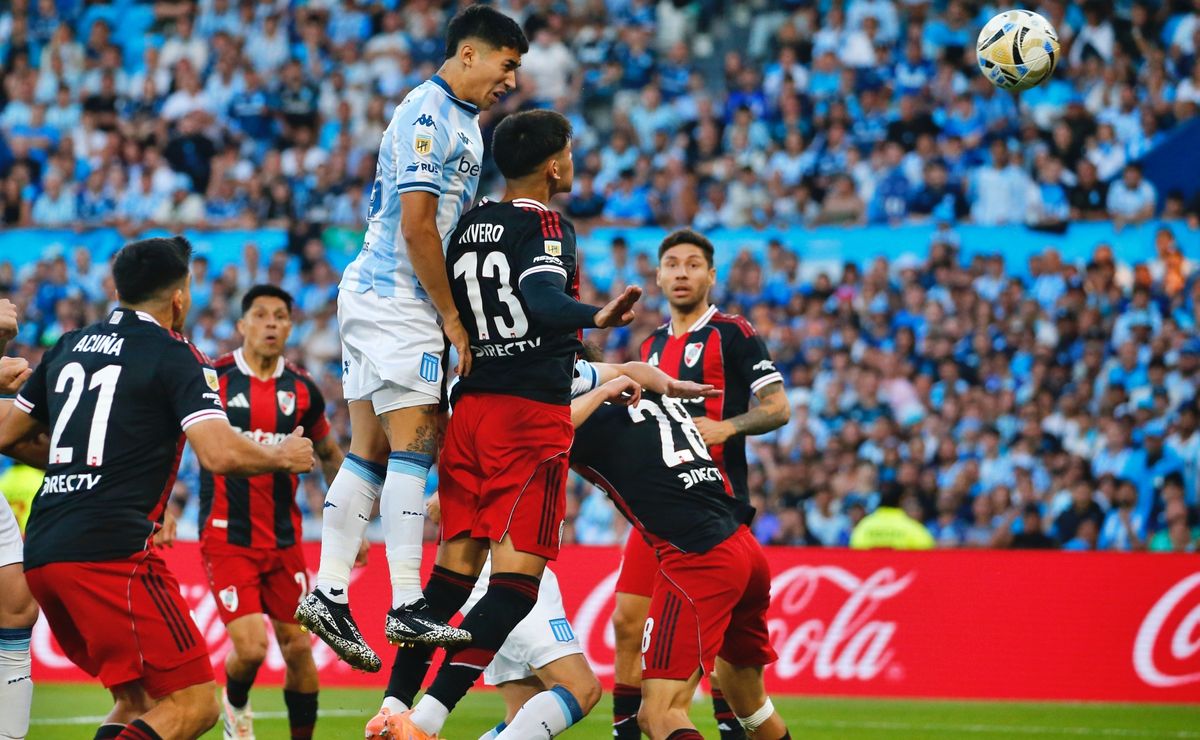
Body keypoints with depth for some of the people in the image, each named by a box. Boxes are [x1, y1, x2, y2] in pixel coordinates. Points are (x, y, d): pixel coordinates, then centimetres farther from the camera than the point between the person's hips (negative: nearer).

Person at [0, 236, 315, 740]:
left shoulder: (68, 347, 19)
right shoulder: (175, 356, -1)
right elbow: (220, 454, -13)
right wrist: (282, 457, 6)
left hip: (42, 553, 8)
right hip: (112, 552, -8)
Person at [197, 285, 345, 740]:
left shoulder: (302, 390, 5)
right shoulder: (211, 379, -7)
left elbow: (330, 455, 19)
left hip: (284, 540, 4)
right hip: (226, 538, -4)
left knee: (297, 647, 1)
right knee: (250, 647, -14)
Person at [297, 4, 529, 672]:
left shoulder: (461, 122, 19)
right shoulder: (429, 114, -12)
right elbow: (416, 223, -18)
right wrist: (451, 316, -15)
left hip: (374, 296, 10)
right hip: (396, 297, -10)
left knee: (371, 453, 7)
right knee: (414, 443, -12)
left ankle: (328, 593, 5)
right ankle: (407, 605, -15)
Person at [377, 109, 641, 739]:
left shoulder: (465, 228, 13)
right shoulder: (545, 227, -7)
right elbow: (543, 302, -27)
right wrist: (596, 317, -44)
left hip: (469, 405, 7)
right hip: (532, 410, -7)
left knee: (455, 564, 13)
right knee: (518, 574, -8)